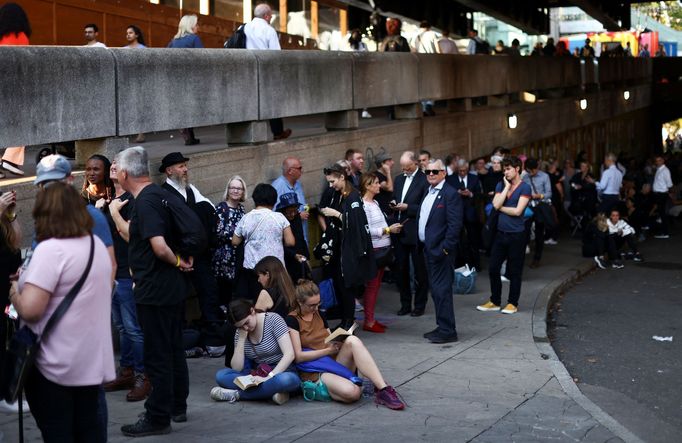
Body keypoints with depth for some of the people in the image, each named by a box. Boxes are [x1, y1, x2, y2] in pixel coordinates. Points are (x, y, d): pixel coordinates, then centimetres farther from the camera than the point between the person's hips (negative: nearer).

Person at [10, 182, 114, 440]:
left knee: (58, 433, 3)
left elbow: (29, 309, -26)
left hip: (56, 364, -7)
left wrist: (14, 293, -4)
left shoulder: (50, 249, -19)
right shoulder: (97, 245, 8)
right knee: (89, 429, 14)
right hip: (93, 359, 8)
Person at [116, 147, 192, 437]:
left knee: (157, 355, -1)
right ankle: (177, 407, 30)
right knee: (174, 348, 19)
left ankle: (158, 418, 7)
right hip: (174, 286, 10)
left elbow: (159, 247, -29)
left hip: (155, 290, -10)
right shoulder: (163, 193, 9)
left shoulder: (145, 203, -19)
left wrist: (177, 262, -12)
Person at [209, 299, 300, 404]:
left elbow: (289, 354, -20)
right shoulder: (239, 332, 3)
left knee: (286, 380, -41)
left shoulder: (273, 319, -12)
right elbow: (237, 368, -4)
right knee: (221, 376, -17)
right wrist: (241, 339, -12)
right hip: (259, 375, 5)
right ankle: (271, 391, -26)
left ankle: (237, 394, -27)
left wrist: (269, 377, -29)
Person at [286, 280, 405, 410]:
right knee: (352, 392, -38)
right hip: (316, 374, -7)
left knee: (352, 340, -28)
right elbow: (298, 356, -12)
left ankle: (383, 390, -31)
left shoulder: (319, 314, 16)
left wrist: (339, 342, -3)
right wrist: (328, 350, -11)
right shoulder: (292, 320, -5)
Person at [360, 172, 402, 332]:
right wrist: (387, 230, -17)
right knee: (371, 285, -2)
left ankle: (371, 319, 19)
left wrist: (391, 228, 5)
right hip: (373, 249, -9)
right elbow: (367, 230, -19)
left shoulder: (375, 203, 14)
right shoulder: (362, 205, -14)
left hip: (383, 248, 9)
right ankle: (368, 322, 5)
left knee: (376, 285, 12)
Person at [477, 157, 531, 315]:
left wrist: (501, 208, -4)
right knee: (493, 268, 7)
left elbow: (517, 211, -16)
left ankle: (513, 303, 16)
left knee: (514, 271, 5)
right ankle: (494, 301, 20)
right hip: (501, 233, 5)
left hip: (516, 235, -5)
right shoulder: (501, 185, 8)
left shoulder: (525, 187, -8)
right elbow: (496, 204, -8)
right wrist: (507, 187, -7)